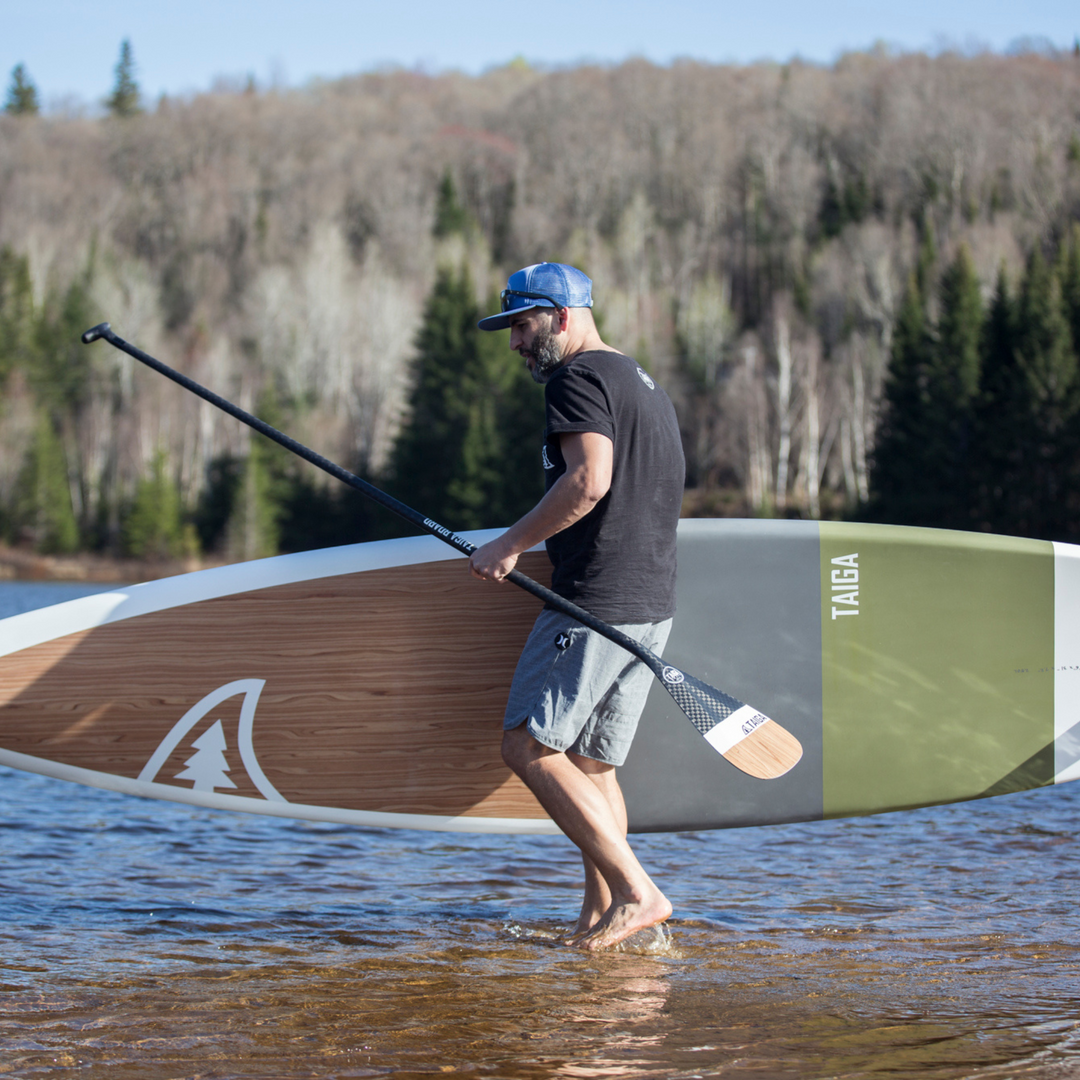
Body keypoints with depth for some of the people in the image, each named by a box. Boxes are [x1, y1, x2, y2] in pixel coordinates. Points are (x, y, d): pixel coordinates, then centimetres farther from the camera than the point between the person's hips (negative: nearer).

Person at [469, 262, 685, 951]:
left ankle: (636, 892, -13)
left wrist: (510, 545, -16)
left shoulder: (579, 378, -8)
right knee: (592, 762, 12)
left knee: (529, 746, -7)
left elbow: (588, 480, -22)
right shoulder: (650, 389, 23)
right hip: (653, 606, 10)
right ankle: (600, 918, 7)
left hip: (595, 600, -10)